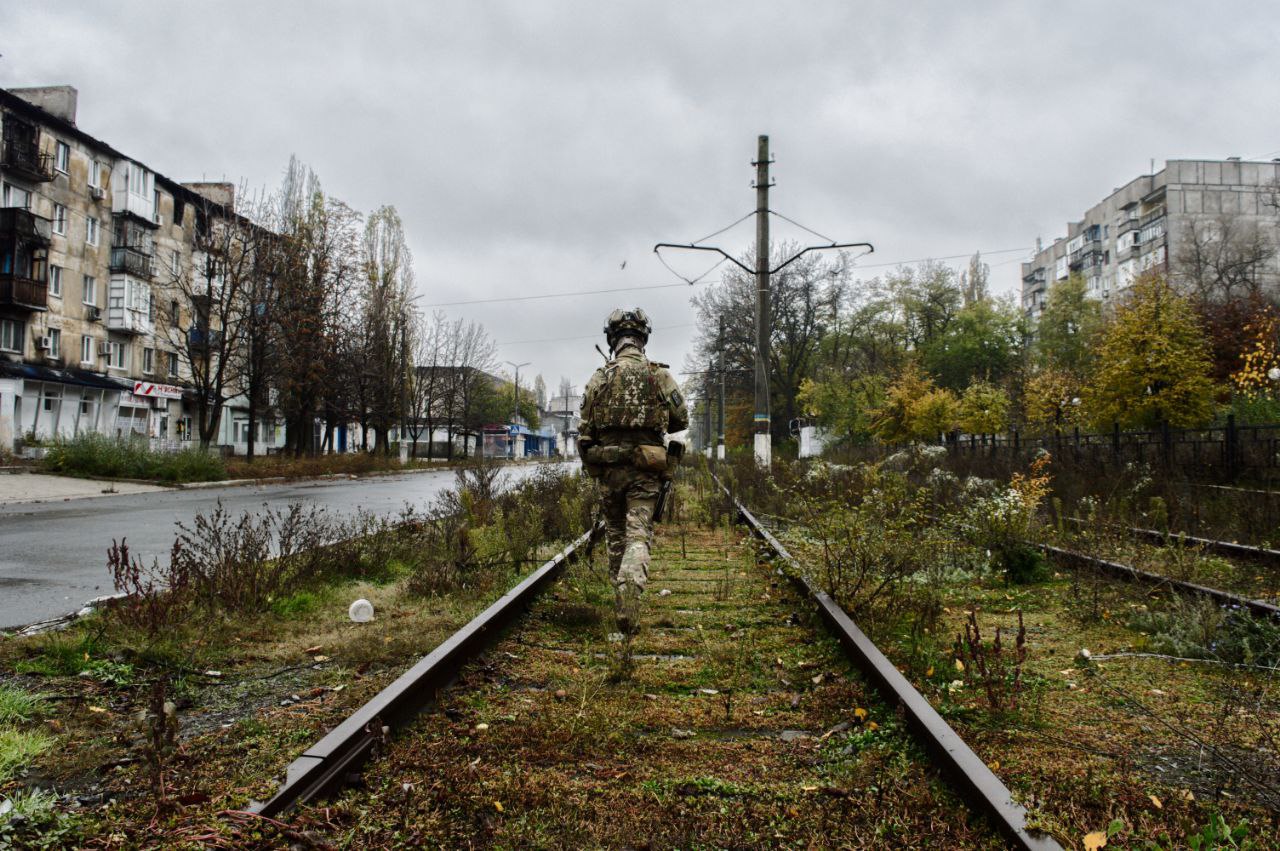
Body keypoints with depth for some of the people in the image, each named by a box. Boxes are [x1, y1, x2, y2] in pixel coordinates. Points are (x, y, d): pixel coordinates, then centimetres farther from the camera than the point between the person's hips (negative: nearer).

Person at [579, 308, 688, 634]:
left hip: (607, 468, 2)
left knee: (615, 534, 17)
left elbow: (585, 430, 5)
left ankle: (621, 597, 28)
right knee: (638, 535, -5)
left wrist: (591, 463, 20)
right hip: (644, 468, -2)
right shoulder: (660, 375, -3)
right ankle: (630, 591, -27)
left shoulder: (598, 379, 2)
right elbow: (682, 420, 6)